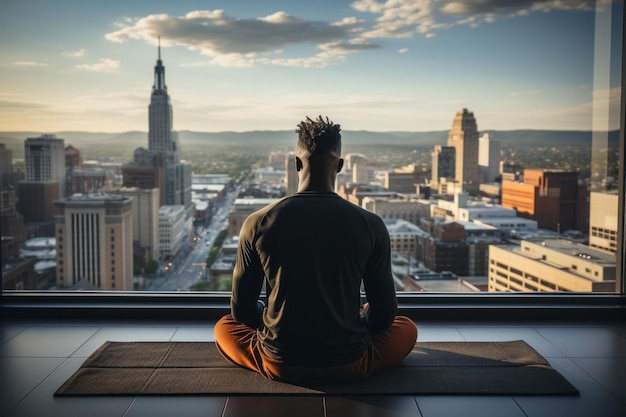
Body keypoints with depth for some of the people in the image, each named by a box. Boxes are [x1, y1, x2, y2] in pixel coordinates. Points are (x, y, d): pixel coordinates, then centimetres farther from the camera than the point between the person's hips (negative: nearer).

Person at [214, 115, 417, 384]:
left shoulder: (257, 224, -9)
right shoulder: (370, 225, -9)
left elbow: (242, 310, 1)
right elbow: (384, 314, 0)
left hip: (278, 365, 0)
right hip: (349, 366, 1)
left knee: (223, 327, 30)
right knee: (407, 327, 28)